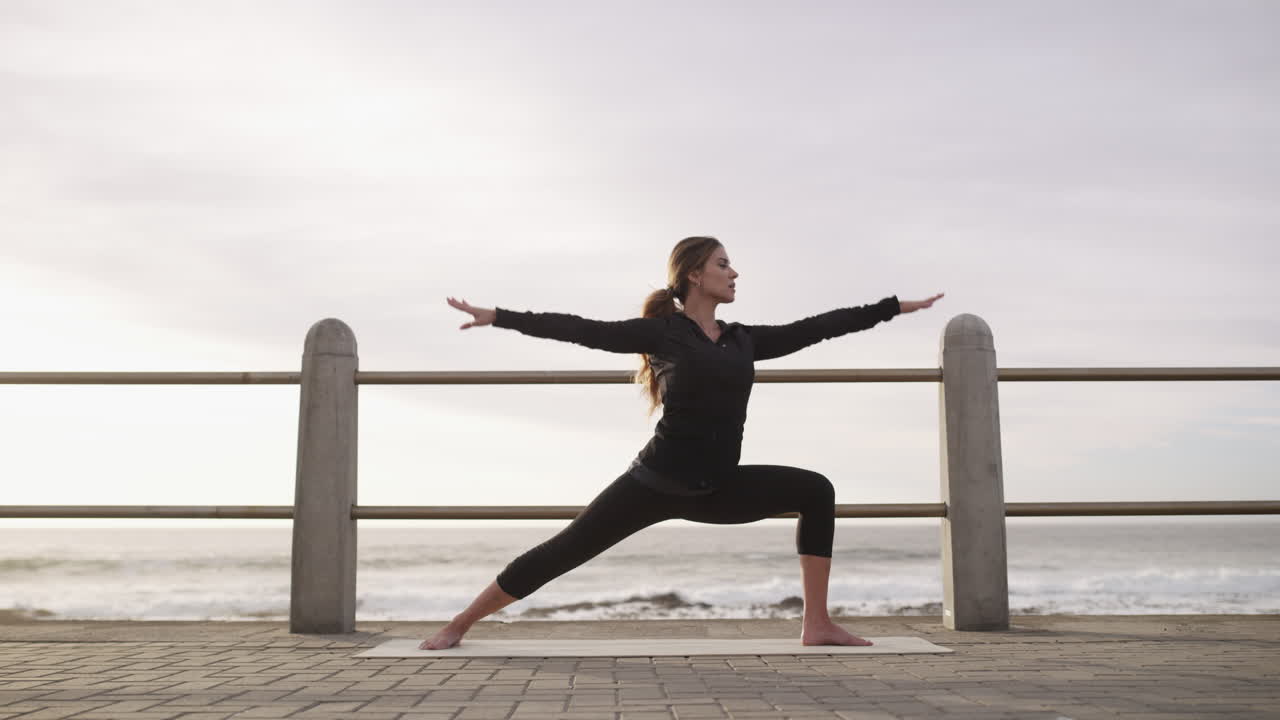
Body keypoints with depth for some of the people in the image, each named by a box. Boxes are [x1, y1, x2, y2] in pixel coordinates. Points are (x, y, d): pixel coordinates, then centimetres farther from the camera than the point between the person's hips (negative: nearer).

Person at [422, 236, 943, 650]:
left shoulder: (744, 340, 10)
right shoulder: (661, 332, -5)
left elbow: (815, 327, 13)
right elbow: (580, 329, -8)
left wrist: (897, 306, 16)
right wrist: (496, 317, -12)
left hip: (717, 489, 5)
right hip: (657, 482, -5)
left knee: (815, 491, -4)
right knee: (562, 553, -4)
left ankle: (817, 625, -3)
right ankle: (460, 623, 12)